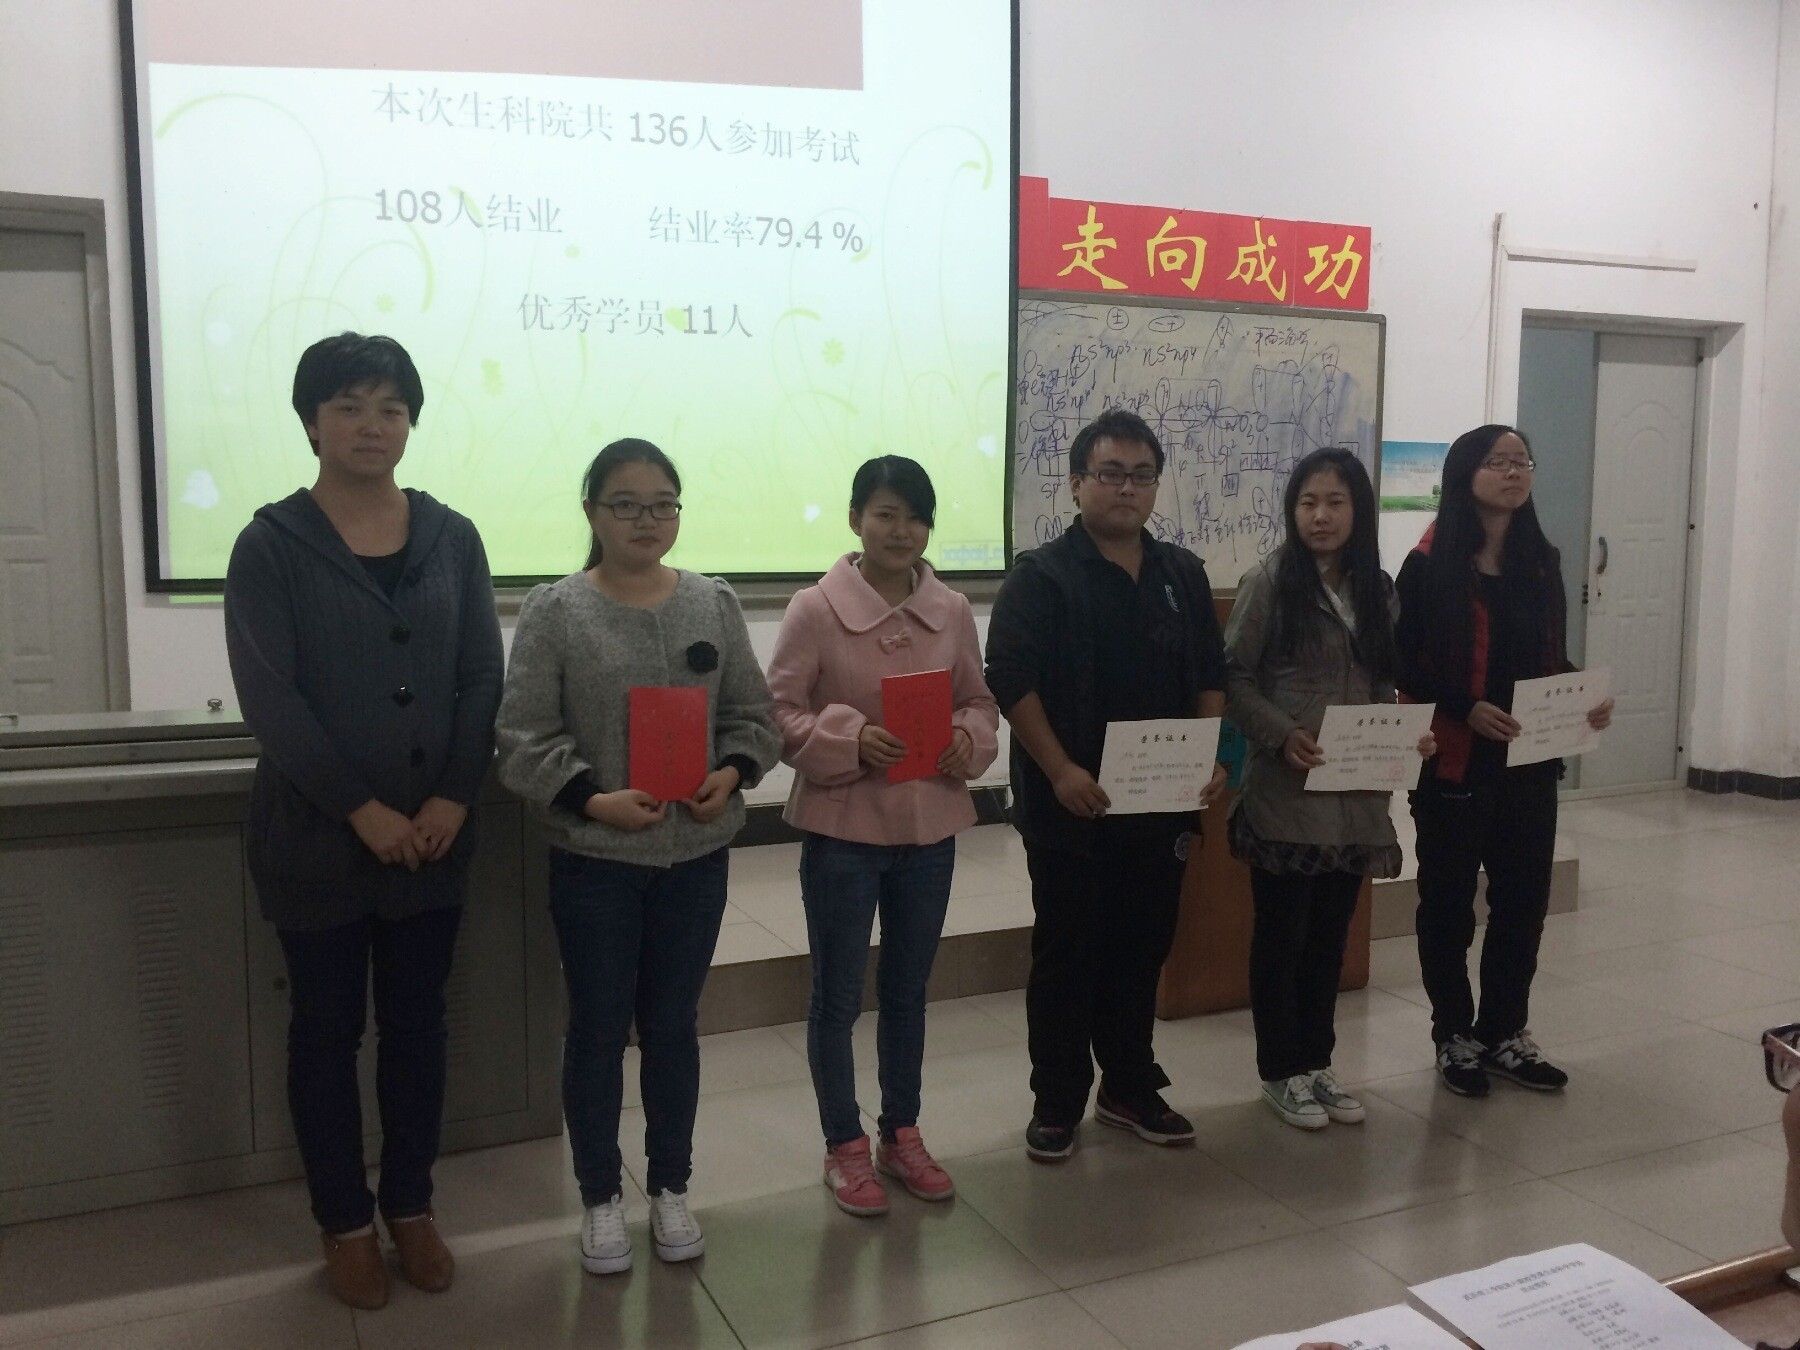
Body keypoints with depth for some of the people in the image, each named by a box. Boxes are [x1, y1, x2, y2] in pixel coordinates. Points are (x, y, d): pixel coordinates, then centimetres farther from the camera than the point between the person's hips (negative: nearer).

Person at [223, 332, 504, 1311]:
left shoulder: (451, 538, 4)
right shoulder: (271, 543, -6)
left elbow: (484, 679, 2)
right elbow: (270, 697, -12)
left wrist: (453, 800, -9)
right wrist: (361, 810, -16)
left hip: (433, 835, 3)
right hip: (315, 836, -3)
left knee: (417, 1023, 13)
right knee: (327, 1029, 10)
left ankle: (410, 1207, 30)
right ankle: (345, 1223, 27)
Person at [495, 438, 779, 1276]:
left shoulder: (715, 605, 3)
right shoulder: (554, 611, -7)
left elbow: (751, 715, 8)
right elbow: (524, 741, -9)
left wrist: (734, 772, -10)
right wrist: (592, 799, -21)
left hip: (696, 855, 3)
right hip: (594, 860, -2)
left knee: (674, 1027, 15)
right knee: (598, 1030, 11)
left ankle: (670, 1188, 32)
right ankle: (601, 1198, 29)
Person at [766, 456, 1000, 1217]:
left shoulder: (953, 612, 1)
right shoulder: (815, 610, -12)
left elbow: (981, 703, 10)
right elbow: (780, 713, -9)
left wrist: (967, 740, -11)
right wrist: (851, 738, -24)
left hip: (929, 827, 4)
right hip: (842, 828, -4)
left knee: (908, 991, 18)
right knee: (837, 995, 9)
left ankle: (902, 1134, 35)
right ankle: (844, 1147, 27)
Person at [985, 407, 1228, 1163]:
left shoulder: (1183, 576, 11)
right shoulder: (1040, 577, -7)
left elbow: (1209, 678, 14)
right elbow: (1010, 682, -14)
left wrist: (1212, 759, 0)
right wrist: (1061, 771, -20)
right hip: (1070, 808, -5)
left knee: (1142, 952, 14)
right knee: (1066, 956, 5)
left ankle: (1130, 1090, 30)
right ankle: (1057, 1101, 19)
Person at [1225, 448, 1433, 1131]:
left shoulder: (1377, 589, 10)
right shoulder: (1270, 580, -6)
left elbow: (1385, 685, 14)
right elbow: (1233, 677, -8)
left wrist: (1410, 732, -4)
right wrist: (1282, 736, -20)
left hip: (1357, 794, 5)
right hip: (1286, 793, -5)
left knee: (1331, 933, 14)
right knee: (1281, 933, 5)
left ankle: (1317, 1062, 28)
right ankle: (1280, 1071, 19)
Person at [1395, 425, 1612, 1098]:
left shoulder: (1541, 561, 10)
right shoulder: (1429, 564, -9)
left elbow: (1553, 658, 14)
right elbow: (1405, 665, -11)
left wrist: (1586, 703, -4)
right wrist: (1466, 708, -23)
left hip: (1531, 761, 6)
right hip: (1455, 763, -5)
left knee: (1524, 899, 12)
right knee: (1450, 902, 6)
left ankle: (1504, 1032, 28)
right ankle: (1454, 1036, 22)